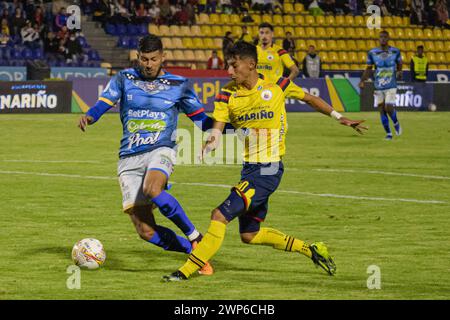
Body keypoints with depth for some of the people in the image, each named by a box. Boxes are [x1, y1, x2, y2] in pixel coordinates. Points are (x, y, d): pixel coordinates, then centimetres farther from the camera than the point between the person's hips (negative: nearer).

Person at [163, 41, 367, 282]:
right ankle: (310, 250, 31)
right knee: (249, 235, 16)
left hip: (269, 169, -6)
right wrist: (210, 142, -30)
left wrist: (339, 117, 11)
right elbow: (217, 129, -7)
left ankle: (186, 271, -11)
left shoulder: (275, 85, -6)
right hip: (250, 169, 6)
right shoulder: (227, 94, 0)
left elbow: (308, 98, 11)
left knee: (220, 216, -16)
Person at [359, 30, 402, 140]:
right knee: (382, 110, 2)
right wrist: (362, 81, -5)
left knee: (389, 108, -13)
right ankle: (388, 133, 15)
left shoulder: (395, 52, -1)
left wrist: (399, 72, -8)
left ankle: (396, 123, 19)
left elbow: (399, 64, 14)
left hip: (391, 86, -2)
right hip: (378, 86, 2)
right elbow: (368, 68, 6)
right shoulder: (372, 53, -1)